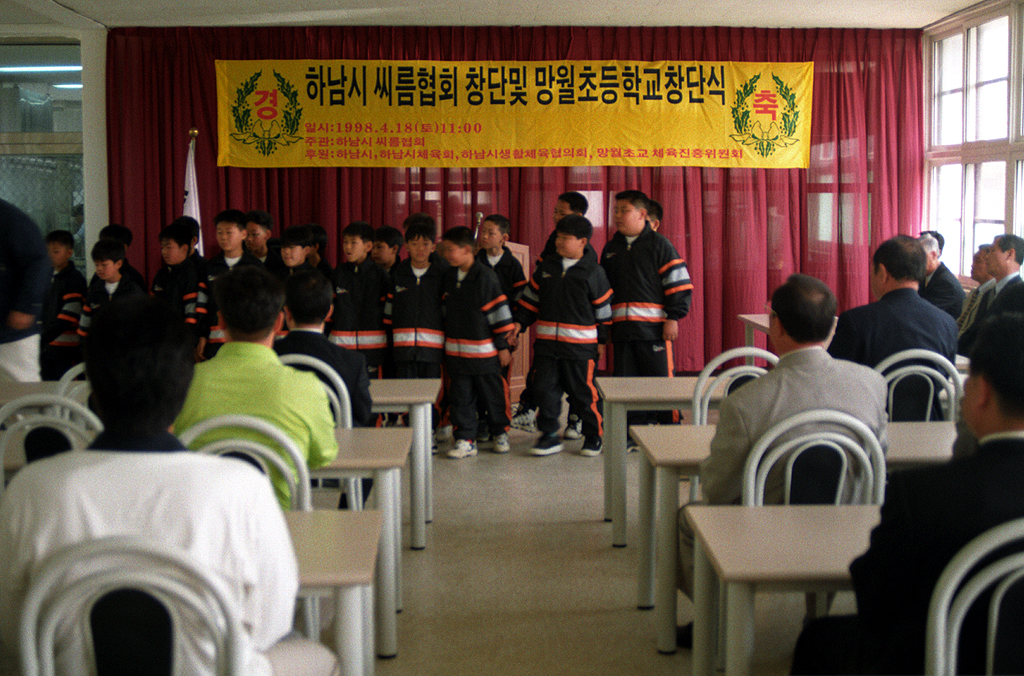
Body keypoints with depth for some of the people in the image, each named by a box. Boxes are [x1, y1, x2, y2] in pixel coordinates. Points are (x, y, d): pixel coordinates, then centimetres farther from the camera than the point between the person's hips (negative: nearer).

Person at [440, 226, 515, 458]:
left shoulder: (485, 277, -12)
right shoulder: (449, 277, 8)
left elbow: (500, 312, -10)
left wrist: (503, 346, -9)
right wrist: (446, 343, 19)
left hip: (484, 350, -5)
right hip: (455, 350, 5)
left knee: (493, 395, 7)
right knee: (460, 397, 6)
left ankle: (500, 433, 25)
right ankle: (465, 440, 13)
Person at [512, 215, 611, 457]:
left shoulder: (593, 271, -2)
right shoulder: (546, 266, 9)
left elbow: (604, 307, 3)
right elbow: (531, 298, 16)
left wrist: (602, 339, 3)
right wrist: (520, 322, 7)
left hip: (581, 344, -4)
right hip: (546, 342, 4)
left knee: (584, 392, 3)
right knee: (545, 388, 3)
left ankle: (594, 437, 19)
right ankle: (549, 436, 14)